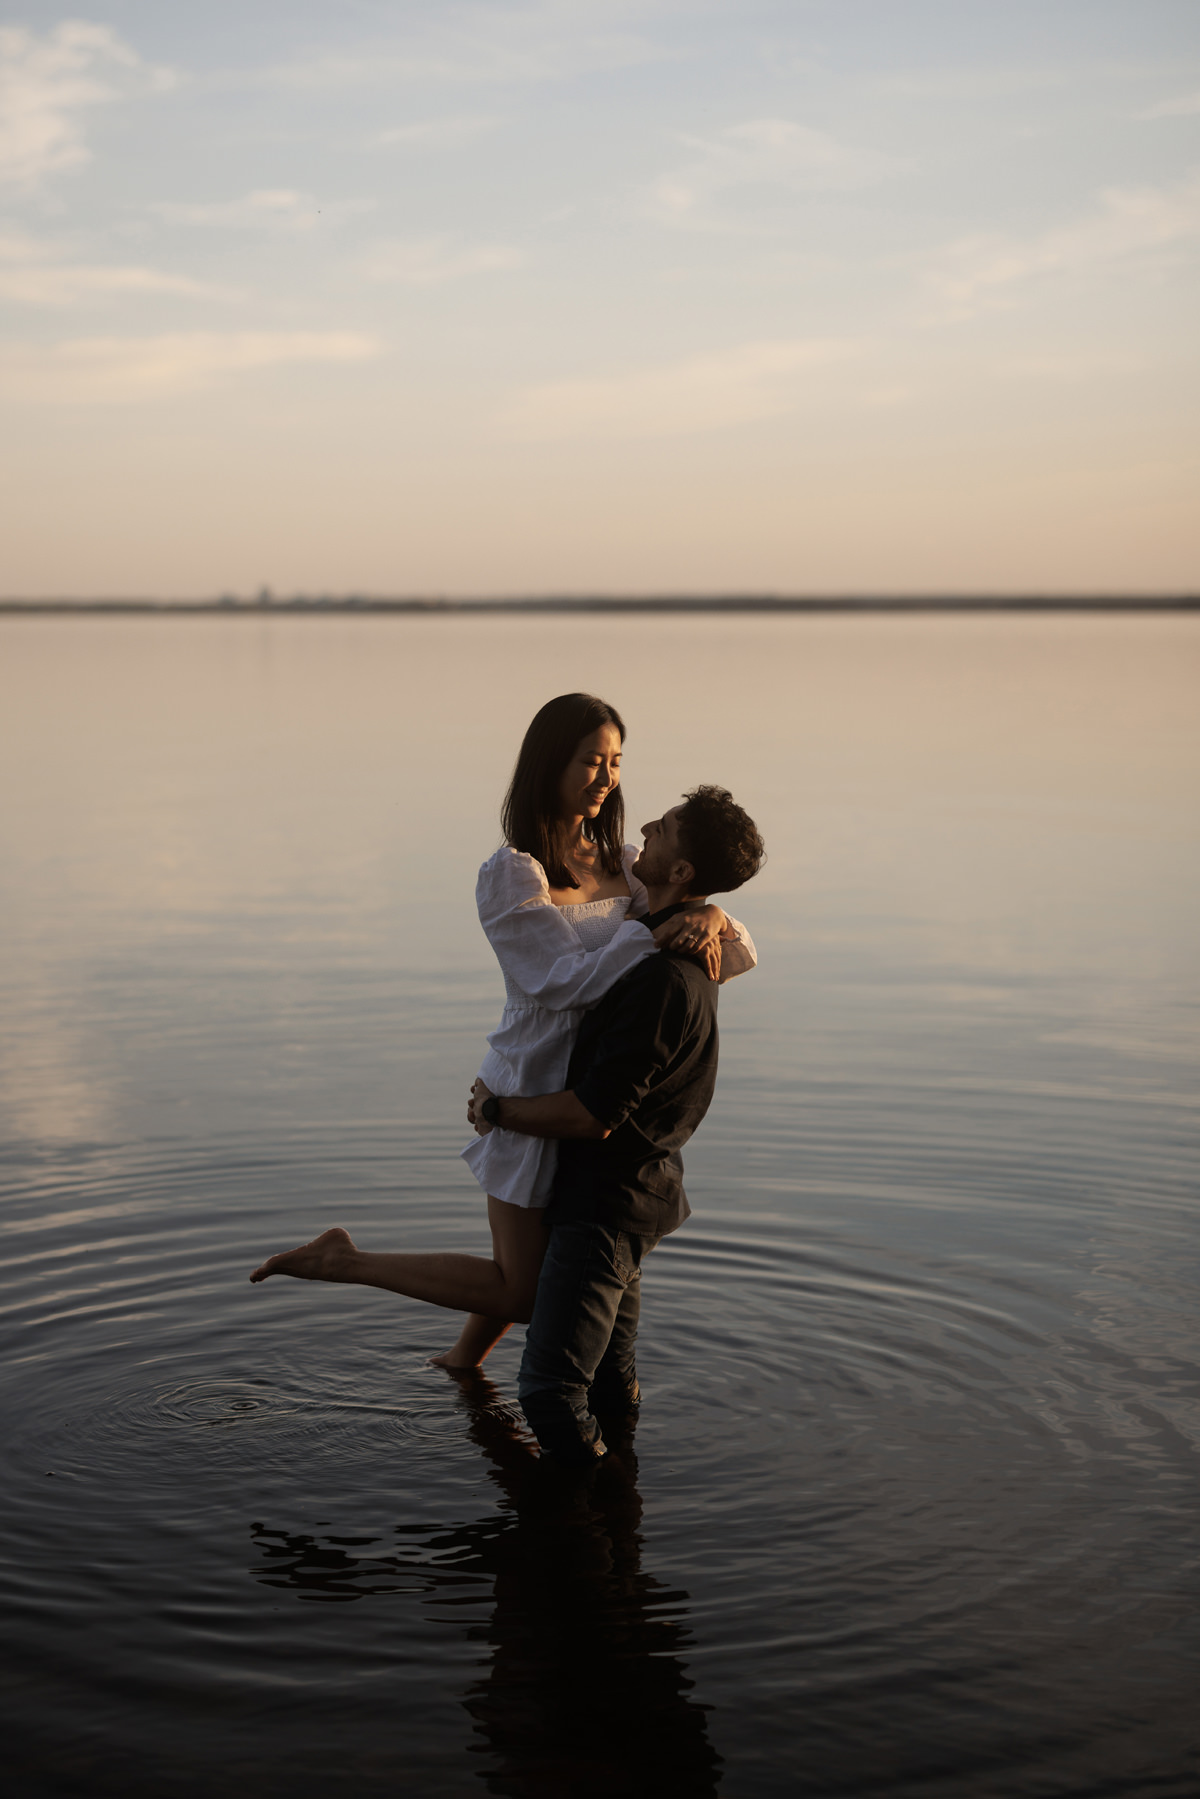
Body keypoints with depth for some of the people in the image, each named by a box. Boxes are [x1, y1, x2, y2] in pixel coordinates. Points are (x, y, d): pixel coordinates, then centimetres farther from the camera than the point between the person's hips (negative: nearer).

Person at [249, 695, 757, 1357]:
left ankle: (461, 1361, 50)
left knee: (525, 1260, 24)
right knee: (521, 1293, 0)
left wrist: (710, 919, -25)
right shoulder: (509, 876, -16)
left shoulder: (623, 863, 3)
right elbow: (561, 980, -24)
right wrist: (653, 934, -32)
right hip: (537, 1093, -7)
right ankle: (342, 1259, 10)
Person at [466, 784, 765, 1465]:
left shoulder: (664, 980, -27)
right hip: (629, 1186, 10)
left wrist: (497, 1110, -12)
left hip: (611, 1198, -10)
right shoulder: (683, 950, 6)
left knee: (551, 1392, -8)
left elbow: (592, 1116, -26)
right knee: (611, 1385, 21)